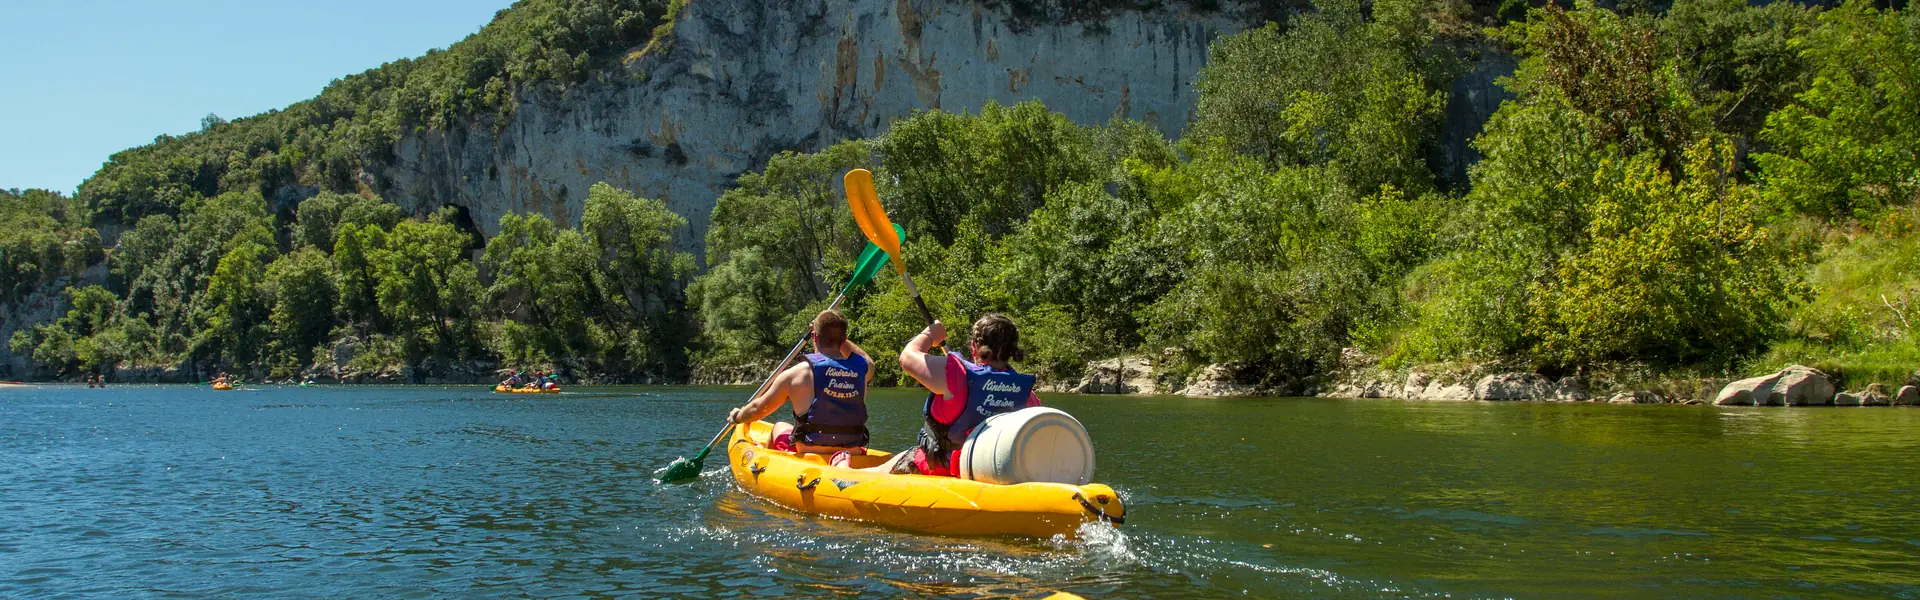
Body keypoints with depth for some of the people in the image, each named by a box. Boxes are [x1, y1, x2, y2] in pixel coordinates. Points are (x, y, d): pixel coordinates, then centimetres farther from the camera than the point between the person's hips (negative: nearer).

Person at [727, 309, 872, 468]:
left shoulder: (796, 374, -10)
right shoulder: (863, 368, -2)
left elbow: (758, 409, 4)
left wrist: (737, 416, 25)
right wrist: (837, 335, 31)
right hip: (854, 459, 3)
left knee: (780, 427, 28)